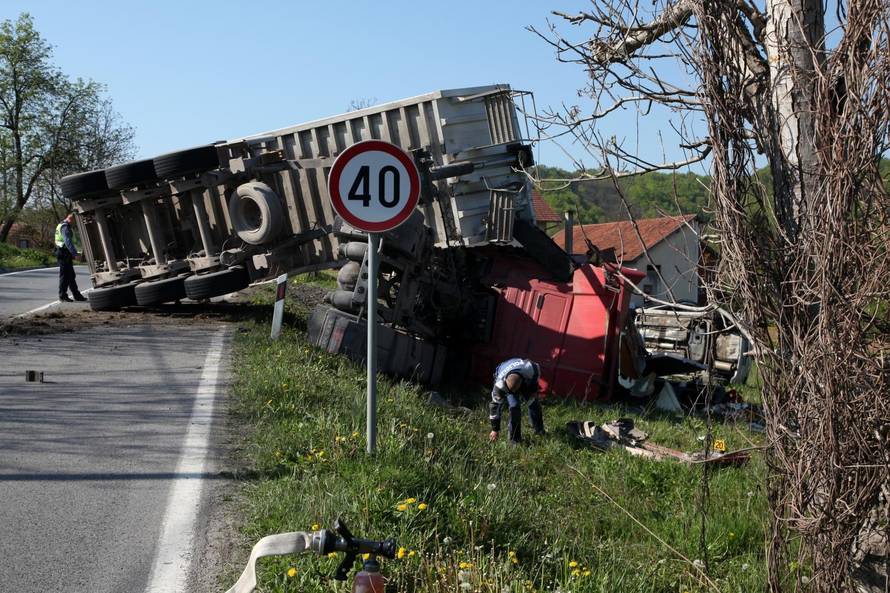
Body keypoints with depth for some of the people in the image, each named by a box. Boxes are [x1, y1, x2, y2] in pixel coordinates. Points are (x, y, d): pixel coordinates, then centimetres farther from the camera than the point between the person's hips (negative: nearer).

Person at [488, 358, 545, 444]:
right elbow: (495, 405, -31)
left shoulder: (529, 369, -43)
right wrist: (495, 430, -24)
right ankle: (514, 438, -8)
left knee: (533, 402, 3)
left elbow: (537, 368, -16)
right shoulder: (500, 384, -42)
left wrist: (534, 389, -9)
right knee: (514, 406, -21)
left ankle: (539, 429, 29)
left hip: (526, 380, 3)